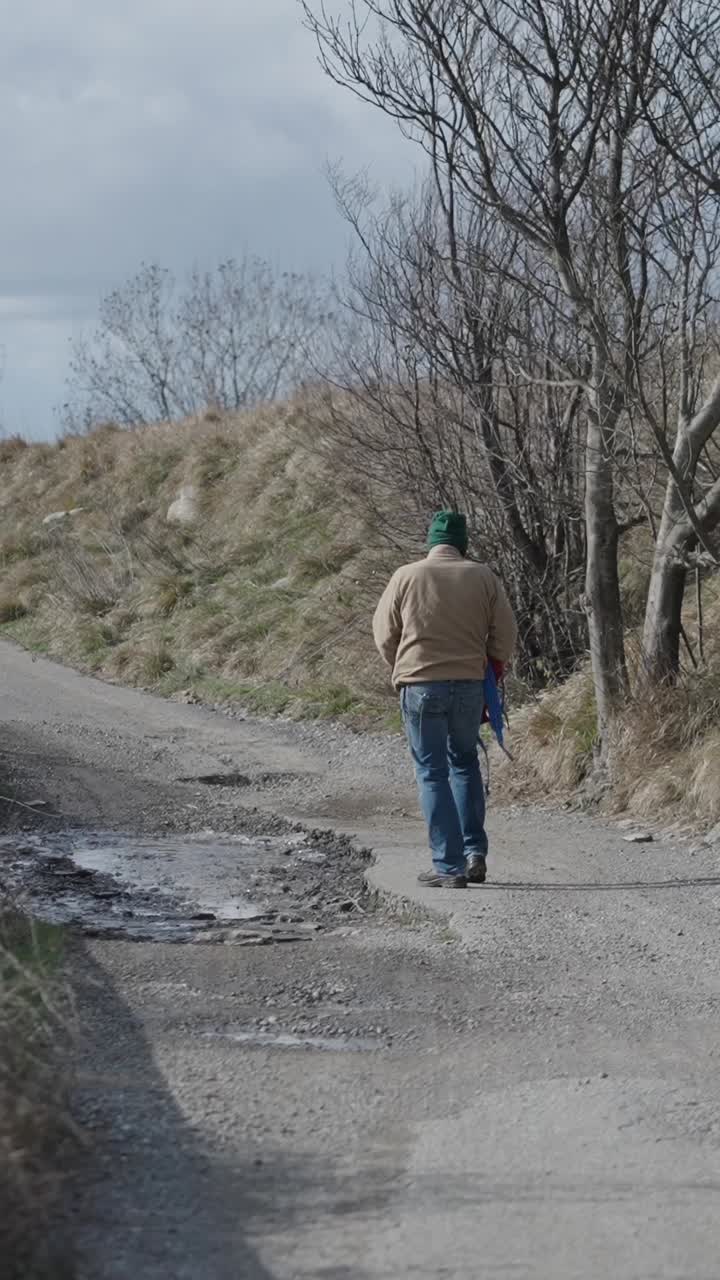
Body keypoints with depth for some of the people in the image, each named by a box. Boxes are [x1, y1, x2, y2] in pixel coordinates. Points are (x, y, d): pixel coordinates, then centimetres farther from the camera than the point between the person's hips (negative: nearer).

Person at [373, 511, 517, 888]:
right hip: (470, 684, 2)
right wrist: (492, 669, 19)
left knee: (432, 772, 2)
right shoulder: (483, 577, 2)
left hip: (420, 684, -2)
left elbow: (384, 634, 4)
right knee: (464, 761, 21)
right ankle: (475, 852, 14)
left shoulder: (406, 577, -3)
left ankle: (449, 867, -2)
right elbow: (505, 633, 4)